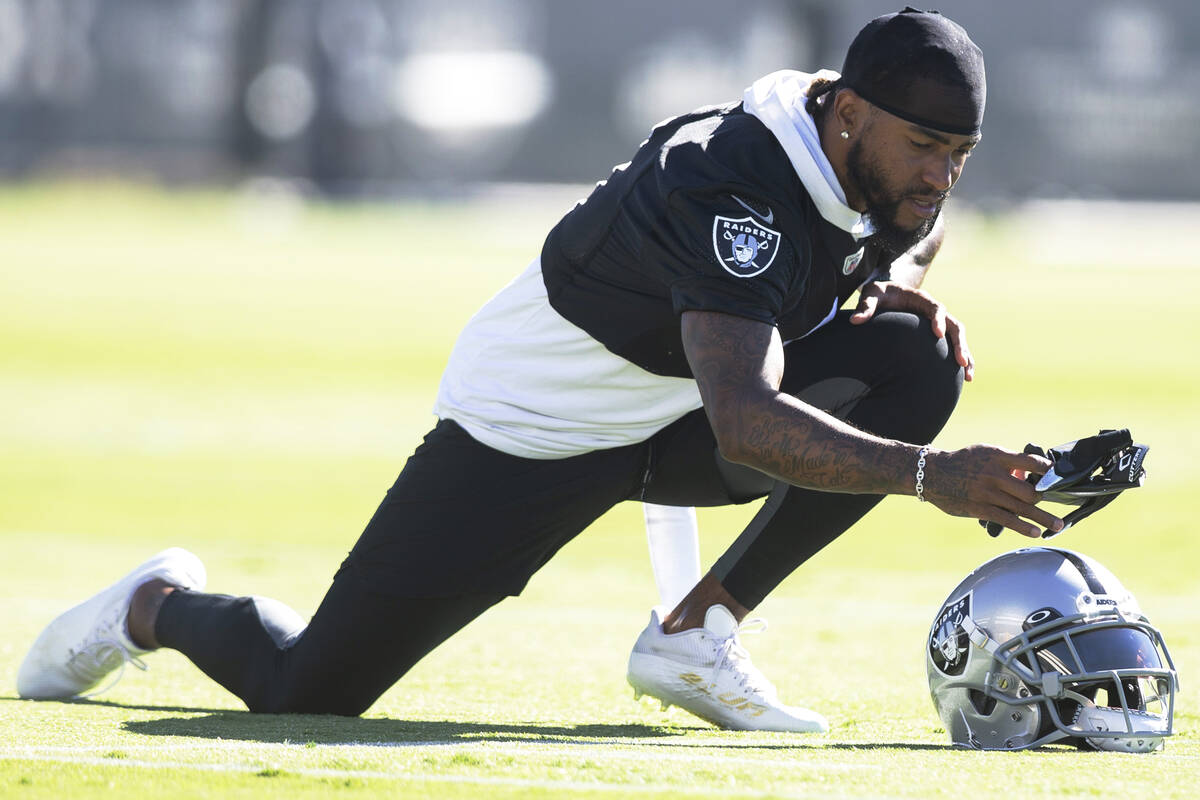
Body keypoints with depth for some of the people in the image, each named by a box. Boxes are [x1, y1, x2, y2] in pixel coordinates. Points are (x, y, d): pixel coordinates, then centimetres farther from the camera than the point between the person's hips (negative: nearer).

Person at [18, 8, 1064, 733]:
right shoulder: (733, 194, -36)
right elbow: (746, 423, -48)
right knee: (306, 692, -8)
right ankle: (159, 608, 29)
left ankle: (697, 633, -6)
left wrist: (902, 279, -4)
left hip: (671, 423, 8)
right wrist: (930, 473, -56)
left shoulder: (874, 164, -9)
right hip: (529, 433, -8)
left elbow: (916, 222, 19)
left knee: (919, 364, -15)